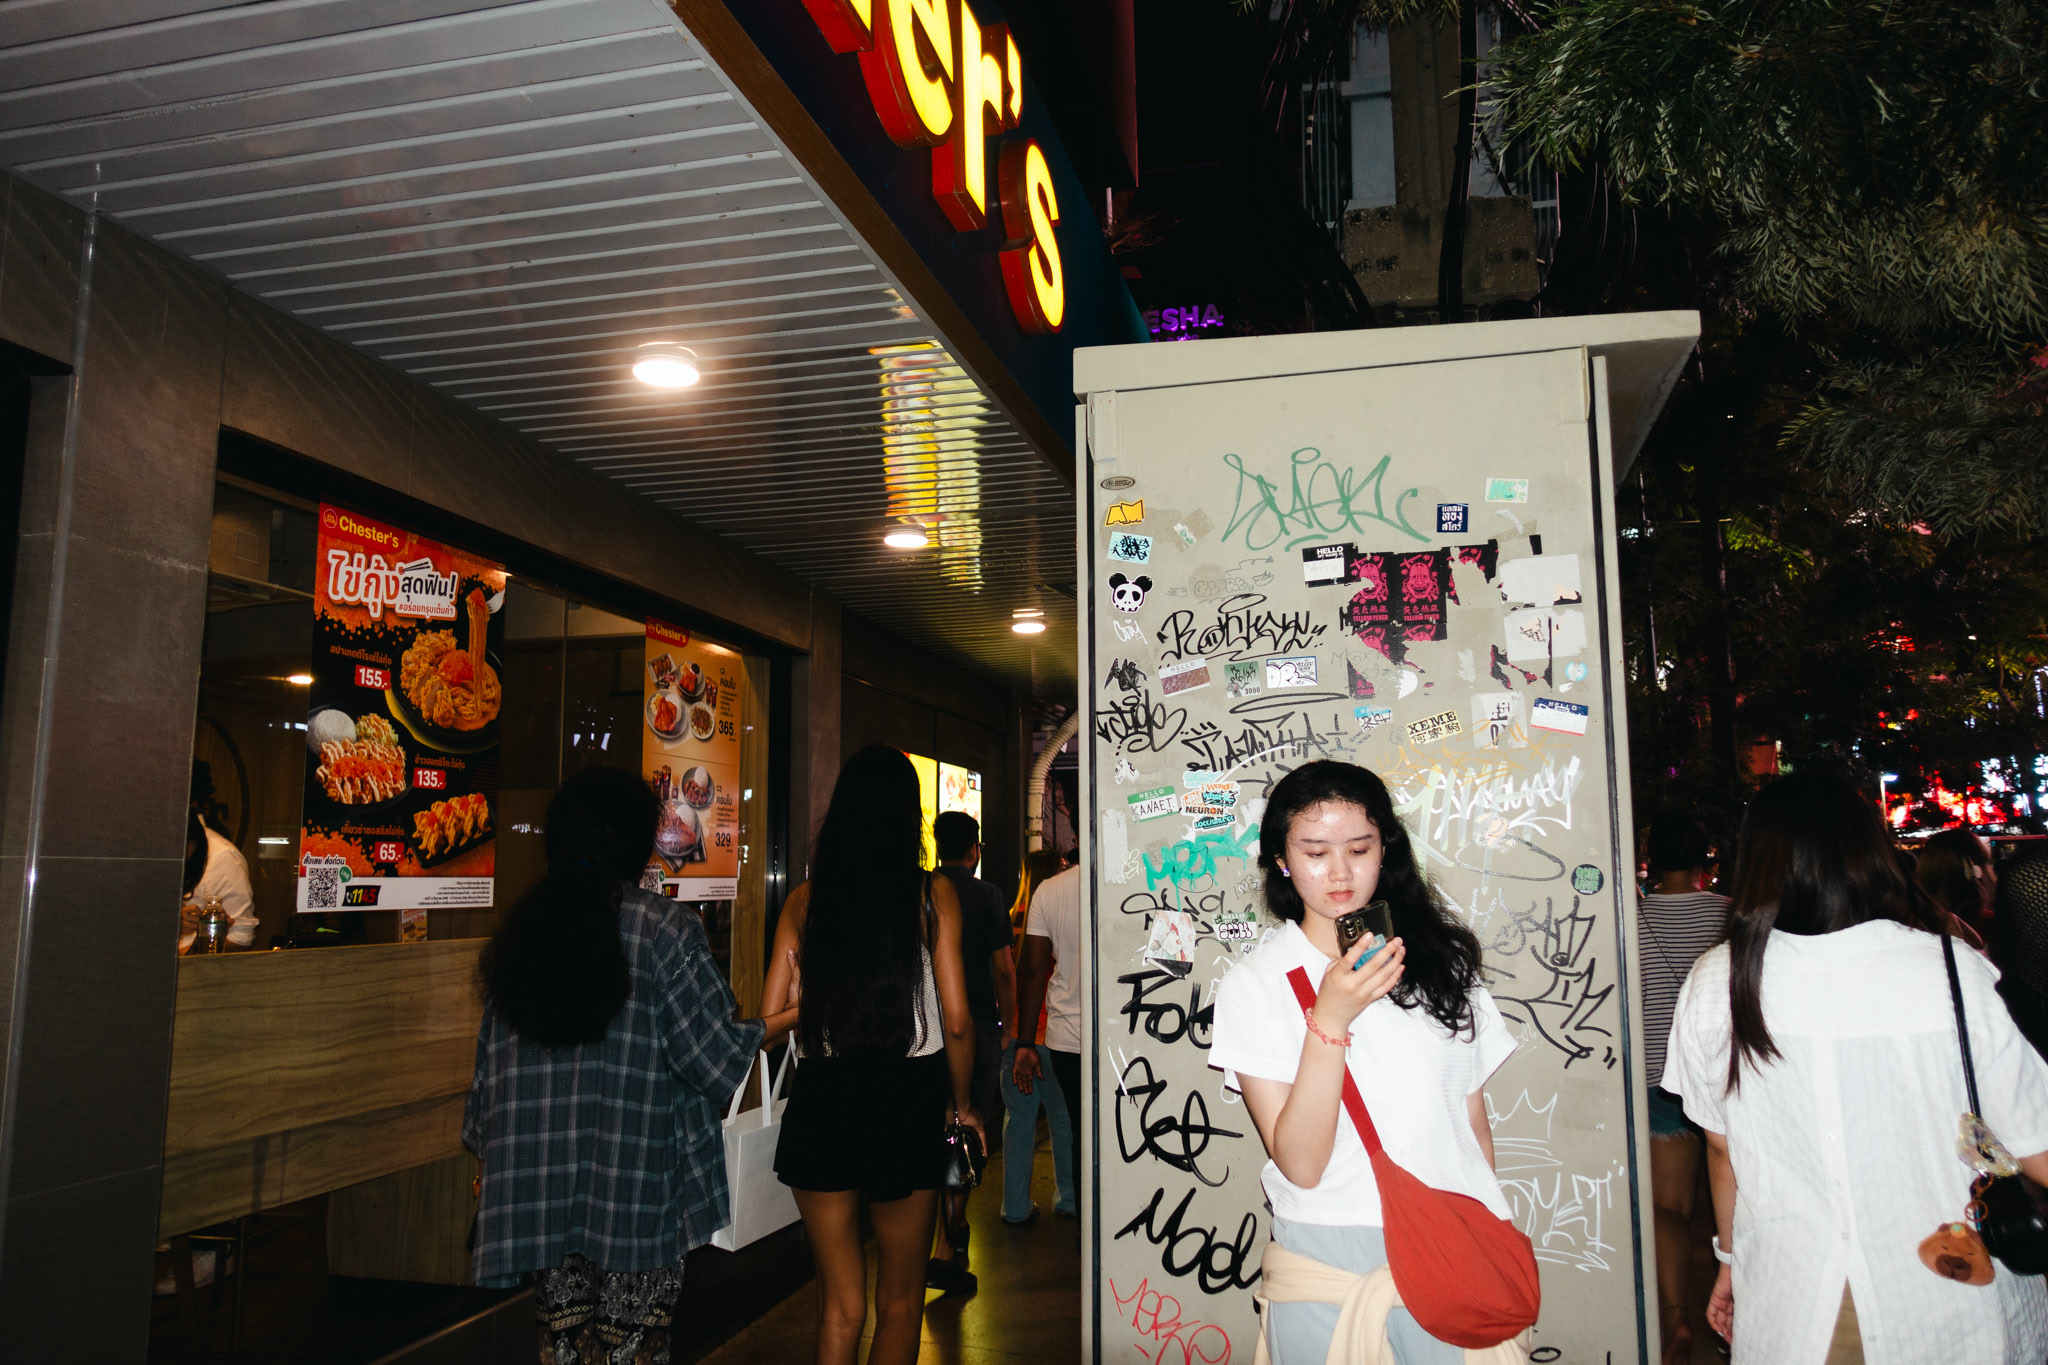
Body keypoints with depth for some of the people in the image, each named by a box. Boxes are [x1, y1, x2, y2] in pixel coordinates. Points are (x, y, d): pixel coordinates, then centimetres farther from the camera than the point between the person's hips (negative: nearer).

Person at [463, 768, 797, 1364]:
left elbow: (490, 1068, 10)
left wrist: (490, 1159, 22)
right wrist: (792, 1015, 6)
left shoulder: (519, 931, 4)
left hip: (538, 1187, 5)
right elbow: (718, 1057, -10)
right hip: (637, 1187, -4)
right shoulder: (665, 928, -12)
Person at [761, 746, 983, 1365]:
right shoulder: (933, 892, -5)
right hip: (909, 1100, -1)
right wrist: (961, 1103, 9)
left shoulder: (805, 899, 0)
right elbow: (957, 1022, -6)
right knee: (900, 1300, 17)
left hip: (822, 1100, 2)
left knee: (840, 1303, 16)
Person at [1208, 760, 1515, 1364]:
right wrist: (1329, 1020, -22)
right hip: (1333, 1264, -3)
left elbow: (1473, 1120, 12)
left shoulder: (1442, 958, 6)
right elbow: (1300, 1166, -13)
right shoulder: (1253, 985, -6)